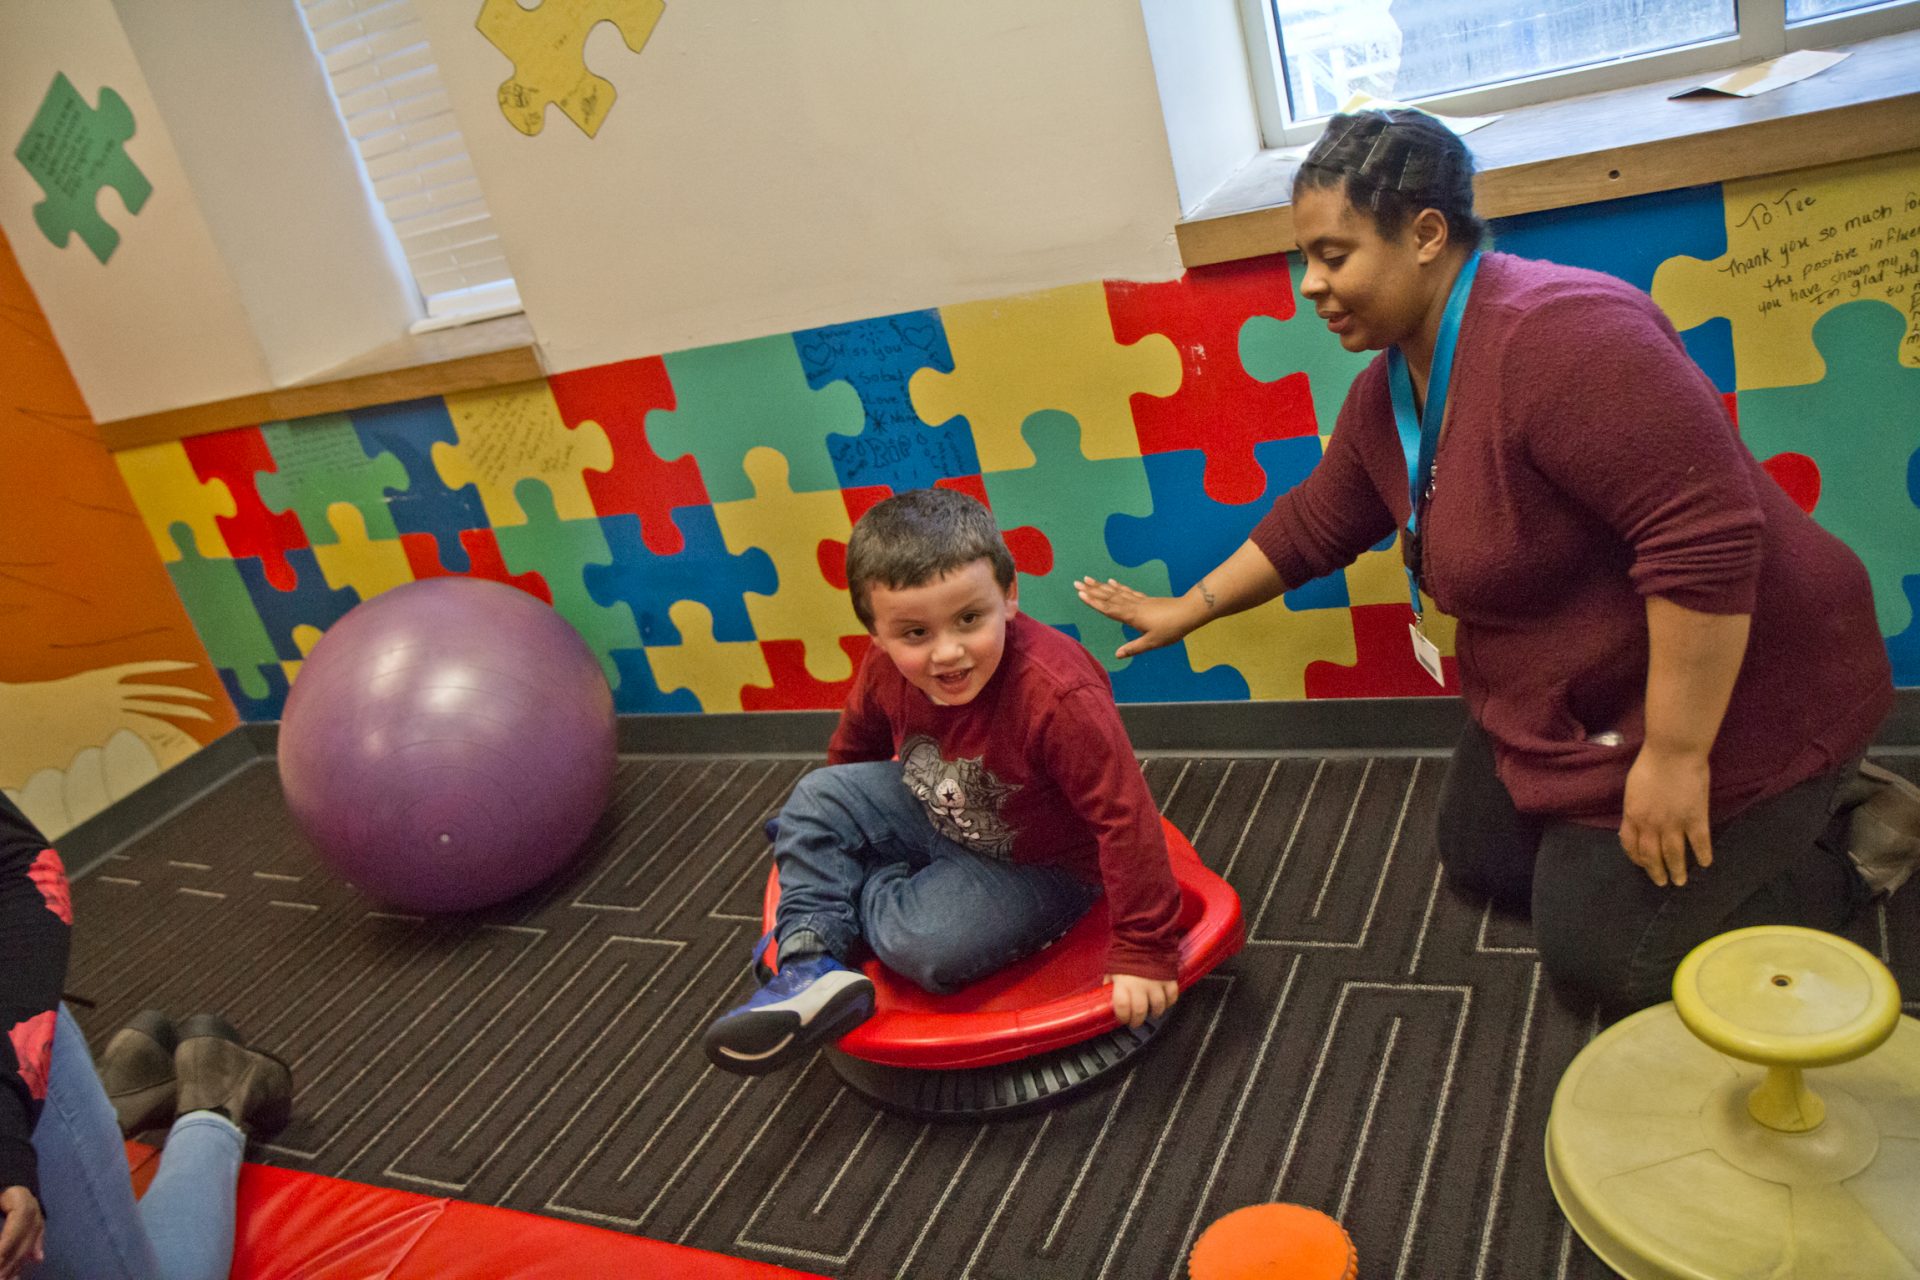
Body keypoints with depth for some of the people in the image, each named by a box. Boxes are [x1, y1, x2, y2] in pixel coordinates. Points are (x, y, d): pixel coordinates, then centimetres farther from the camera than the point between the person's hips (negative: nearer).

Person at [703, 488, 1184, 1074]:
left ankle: (847, 890, 8)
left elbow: (1126, 818, -32)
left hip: (1033, 867, -6)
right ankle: (810, 968, -10)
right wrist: (829, 844, 21)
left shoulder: (1057, 696, -38)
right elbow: (856, 750, 6)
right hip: (935, 818, 6)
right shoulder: (886, 668, -18)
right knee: (817, 799, -5)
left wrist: (1143, 950, -30)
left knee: (923, 944, -25)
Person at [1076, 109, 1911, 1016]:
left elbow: (1707, 539, -35)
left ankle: (1844, 843, 13)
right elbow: (1312, 525, 14)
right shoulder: (1388, 390, 0)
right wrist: (1188, 610, 17)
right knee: (1481, 859, 19)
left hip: (1721, 699, -9)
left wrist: (1674, 755, -29)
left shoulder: (1557, 334, -31)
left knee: (1603, 960, -5)